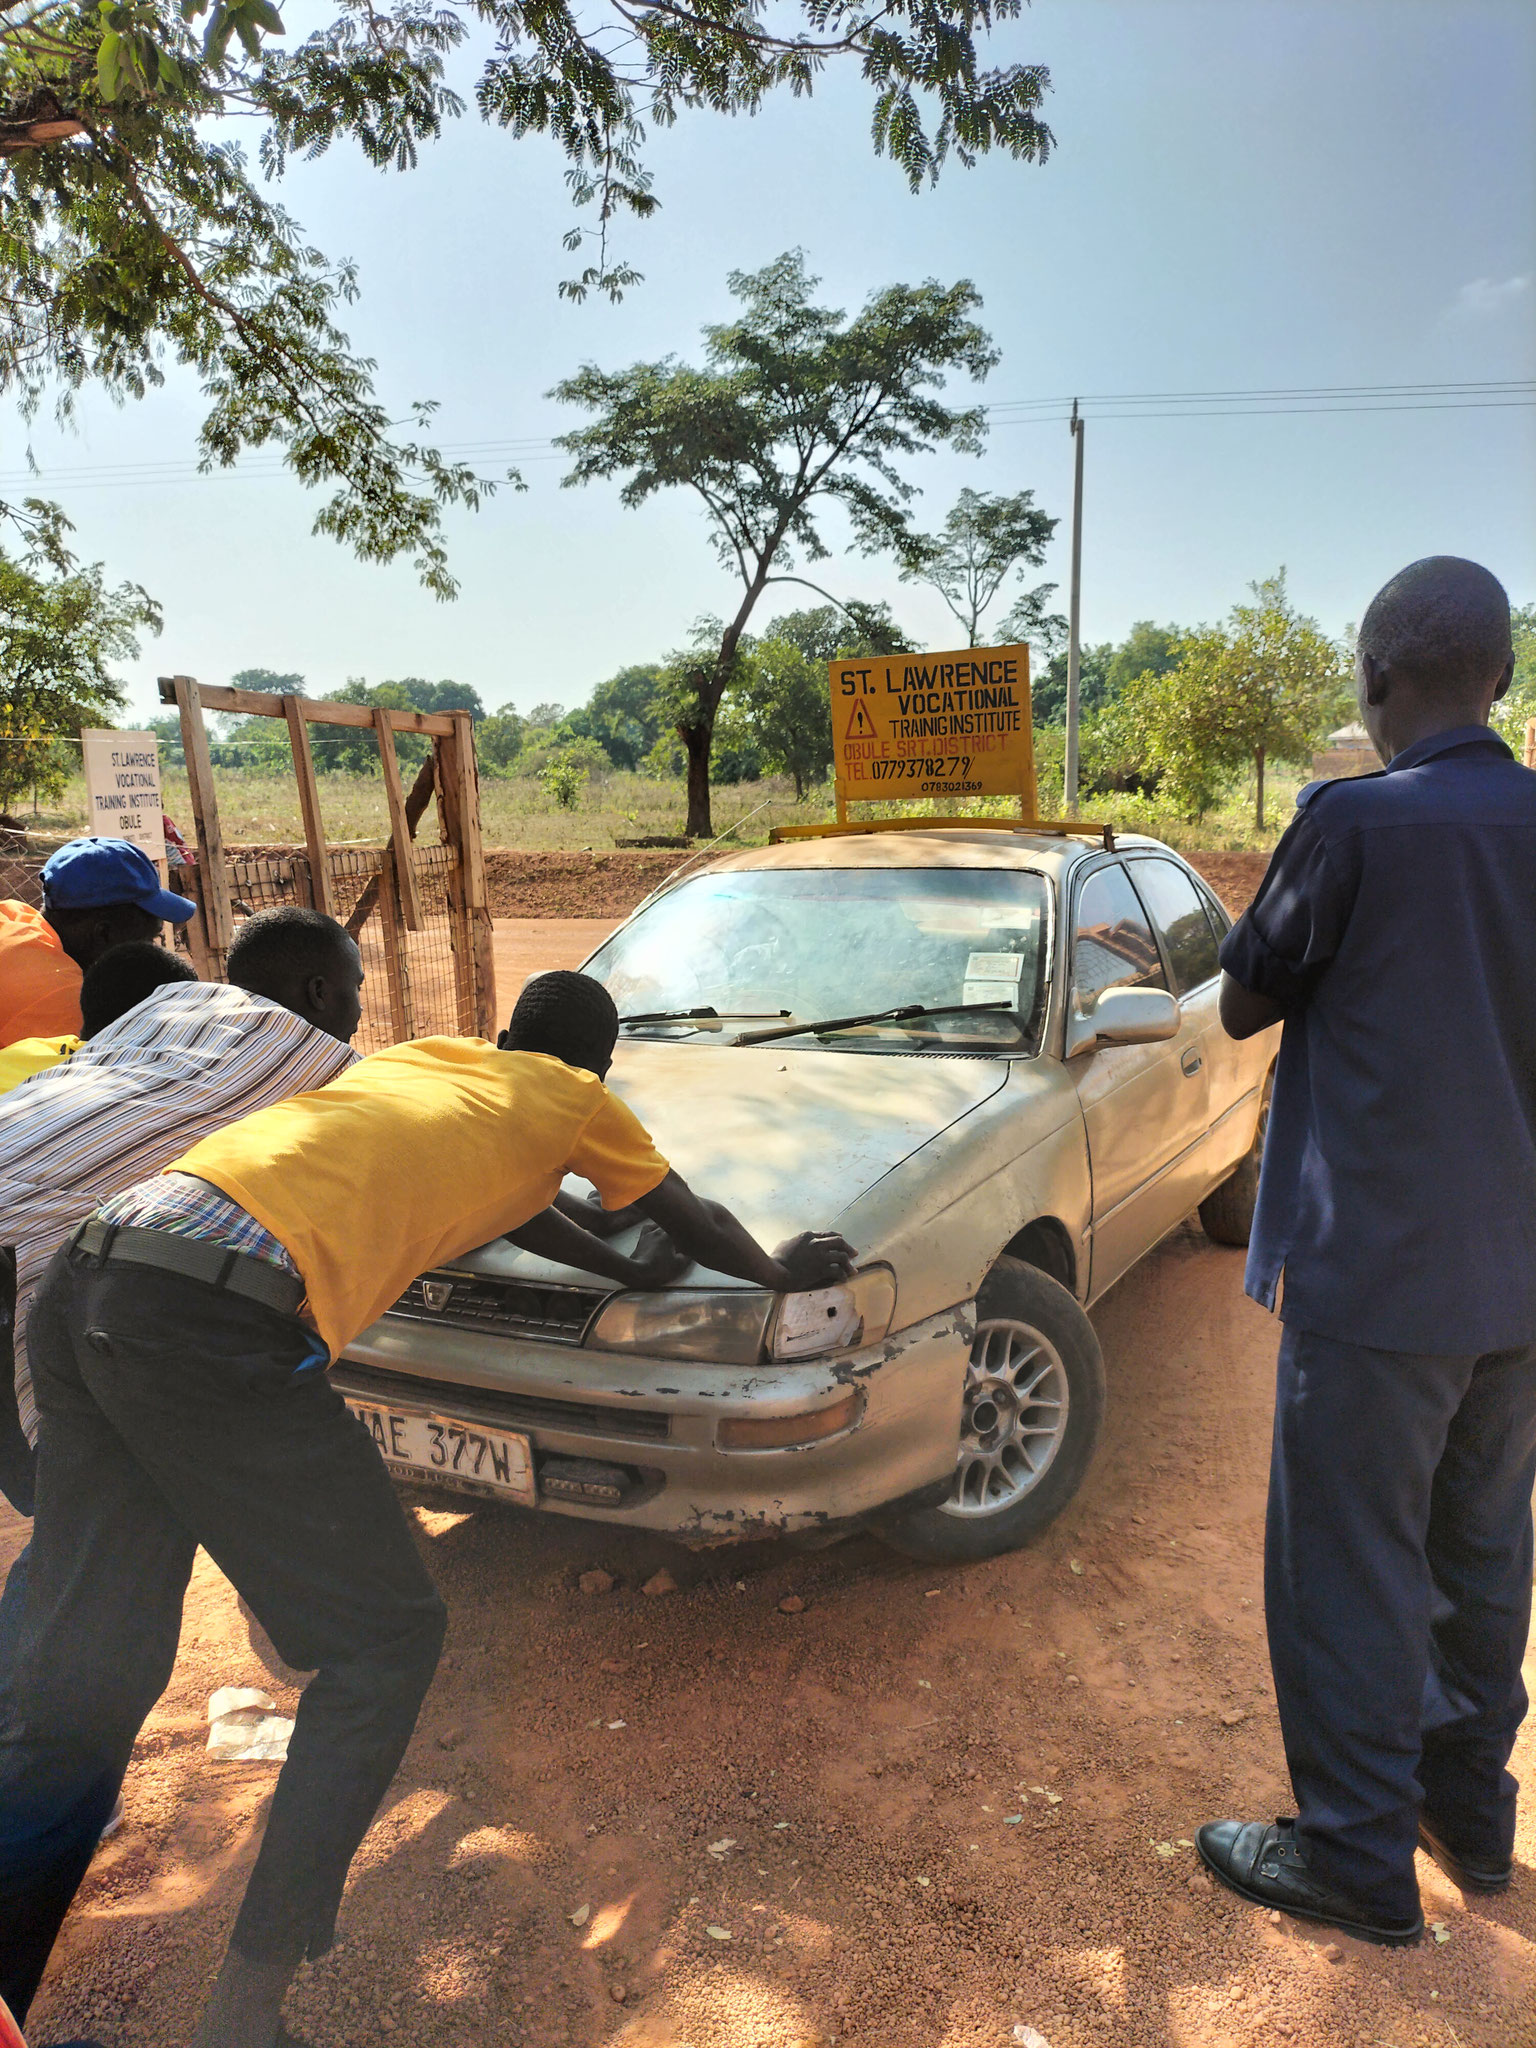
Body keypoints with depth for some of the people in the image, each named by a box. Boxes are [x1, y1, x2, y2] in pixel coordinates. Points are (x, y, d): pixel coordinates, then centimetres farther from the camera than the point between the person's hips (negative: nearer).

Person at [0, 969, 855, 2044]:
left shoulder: (431, 1056, 32)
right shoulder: (573, 1099, 15)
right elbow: (701, 1226, 27)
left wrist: (628, 1268, 56)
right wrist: (780, 1268, 48)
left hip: (88, 1278, 8)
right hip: (217, 1321, -8)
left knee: (87, 1675, 13)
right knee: (383, 1644, 8)